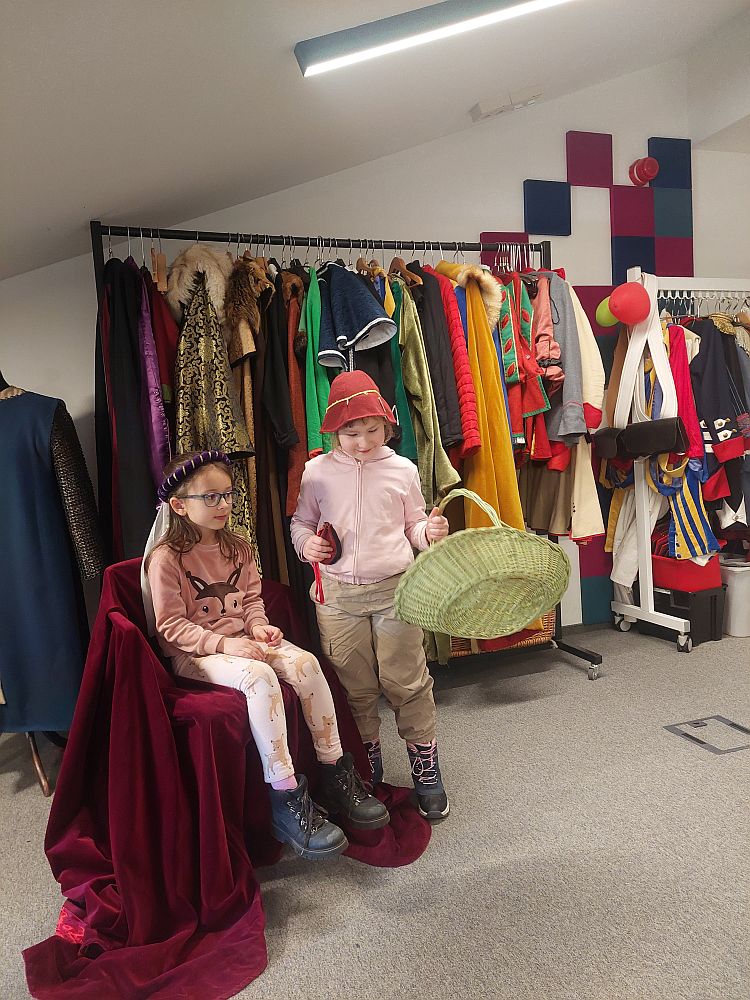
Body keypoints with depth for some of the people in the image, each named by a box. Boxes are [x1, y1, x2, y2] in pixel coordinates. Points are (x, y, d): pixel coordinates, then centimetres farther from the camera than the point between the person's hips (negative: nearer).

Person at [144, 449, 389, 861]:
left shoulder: (237, 548, 11)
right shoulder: (166, 557, -11)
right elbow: (171, 626, -13)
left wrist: (258, 625, -4)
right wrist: (223, 644, -22)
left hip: (243, 639, 6)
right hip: (194, 654, -6)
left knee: (306, 663, -21)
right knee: (260, 677, -36)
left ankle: (335, 774, -9)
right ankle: (284, 797, -26)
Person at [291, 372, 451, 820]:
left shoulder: (403, 470, 1)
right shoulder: (317, 472, 0)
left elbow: (413, 527, 10)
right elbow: (301, 522, 12)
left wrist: (429, 532, -12)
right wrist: (306, 544, -8)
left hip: (395, 589, -1)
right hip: (337, 595, 1)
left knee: (408, 681, 6)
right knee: (355, 685, 14)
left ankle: (425, 763, 25)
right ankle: (368, 761, 34)